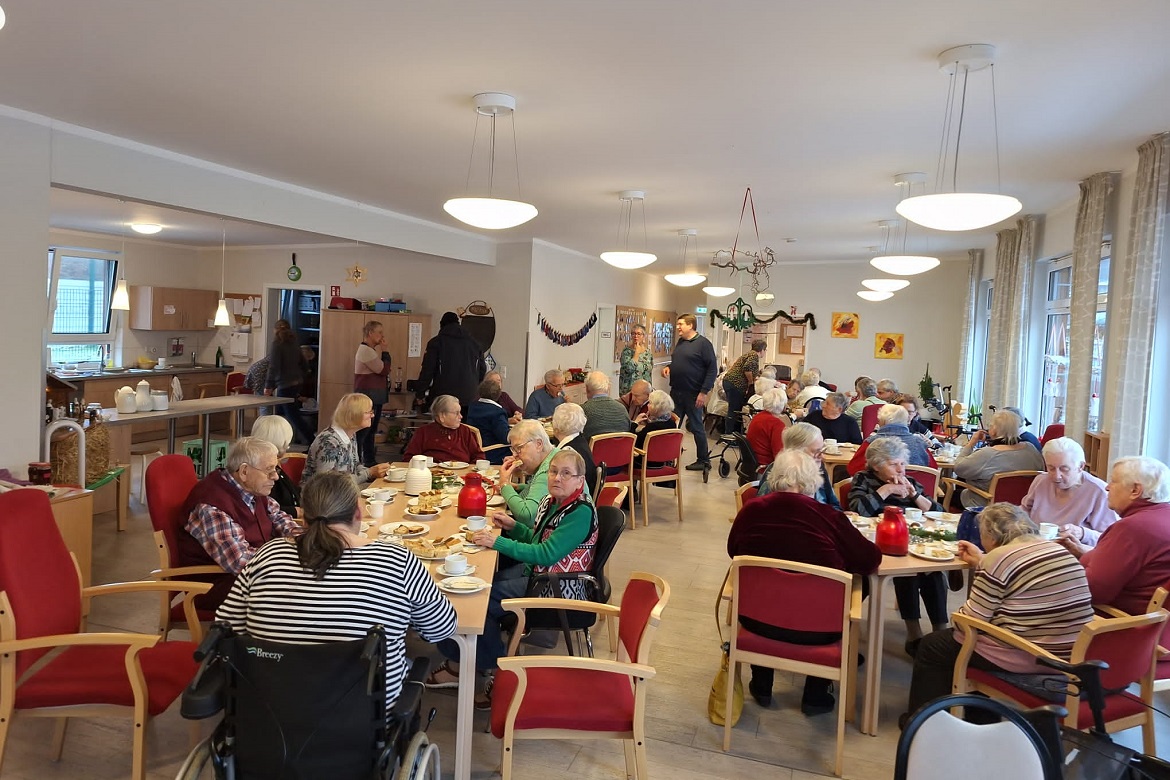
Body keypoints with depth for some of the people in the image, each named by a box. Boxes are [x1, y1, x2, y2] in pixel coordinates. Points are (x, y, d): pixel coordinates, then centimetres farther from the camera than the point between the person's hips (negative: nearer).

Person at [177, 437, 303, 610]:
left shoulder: (253, 489, 1)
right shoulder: (211, 507, -26)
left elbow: (277, 516, 17)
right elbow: (240, 560, -31)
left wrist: (298, 537, -4)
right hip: (216, 583, -9)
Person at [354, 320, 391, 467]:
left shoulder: (370, 350, 18)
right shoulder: (365, 350, -16)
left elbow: (381, 370, 14)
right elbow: (384, 370, -17)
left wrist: (383, 352, 4)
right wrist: (385, 351, -7)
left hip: (374, 398, 11)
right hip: (368, 397, -11)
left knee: (371, 430, 14)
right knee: (363, 431, -9)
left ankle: (369, 461, 20)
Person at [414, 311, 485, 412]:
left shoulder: (436, 342, 0)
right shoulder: (474, 343, 13)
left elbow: (427, 371, -3)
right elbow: (482, 371, 16)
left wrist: (420, 394, 4)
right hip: (469, 399, 4)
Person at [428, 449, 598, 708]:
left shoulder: (581, 512, -21)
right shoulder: (550, 502, 4)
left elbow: (546, 554, -26)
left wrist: (497, 542, -24)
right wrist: (512, 526, 1)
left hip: (558, 589, -8)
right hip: (533, 572, 8)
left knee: (483, 599, -11)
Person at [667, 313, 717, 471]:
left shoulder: (703, 343, -11)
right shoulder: (680, 342, 12)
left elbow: (712, 368, -14)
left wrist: (704, 392, -18)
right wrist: (668, 367, 7)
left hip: (693, 394, -7)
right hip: (676, 392, 7)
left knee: (696, 427, 2)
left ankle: (703, 460, 15)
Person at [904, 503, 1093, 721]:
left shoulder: (999, 558, -16)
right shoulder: (1059, 551, 8)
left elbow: (971, 620, -12)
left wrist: (956, 615, 9)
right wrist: (981, 563, 27)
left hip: (1023, 658, -8)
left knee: (931, 646, 14)